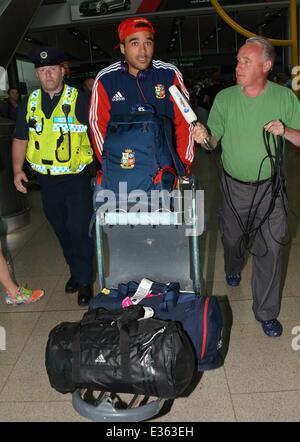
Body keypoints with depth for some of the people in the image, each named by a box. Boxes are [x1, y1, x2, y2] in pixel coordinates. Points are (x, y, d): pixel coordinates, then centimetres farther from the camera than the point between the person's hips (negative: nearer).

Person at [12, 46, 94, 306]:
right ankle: (76, 271, 35)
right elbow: (21, 139, 14)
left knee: (79, 229, -3)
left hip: (77, 178, -5)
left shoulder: (80, 100, -7)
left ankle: (85, 280, 15)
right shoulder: (30, 103, 7)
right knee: (61, 230, 15)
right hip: (47, 179, 5)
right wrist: (18, 170, 5)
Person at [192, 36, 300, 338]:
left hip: (269, 187, -1)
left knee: (270, 249, -1)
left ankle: (266, 312, 15)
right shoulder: (225, 98, -6)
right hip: (234, 185, 1)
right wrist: (204, 137, -30)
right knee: (232, 237, 18)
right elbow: (213, 141, -7)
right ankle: (233, 268, 54)